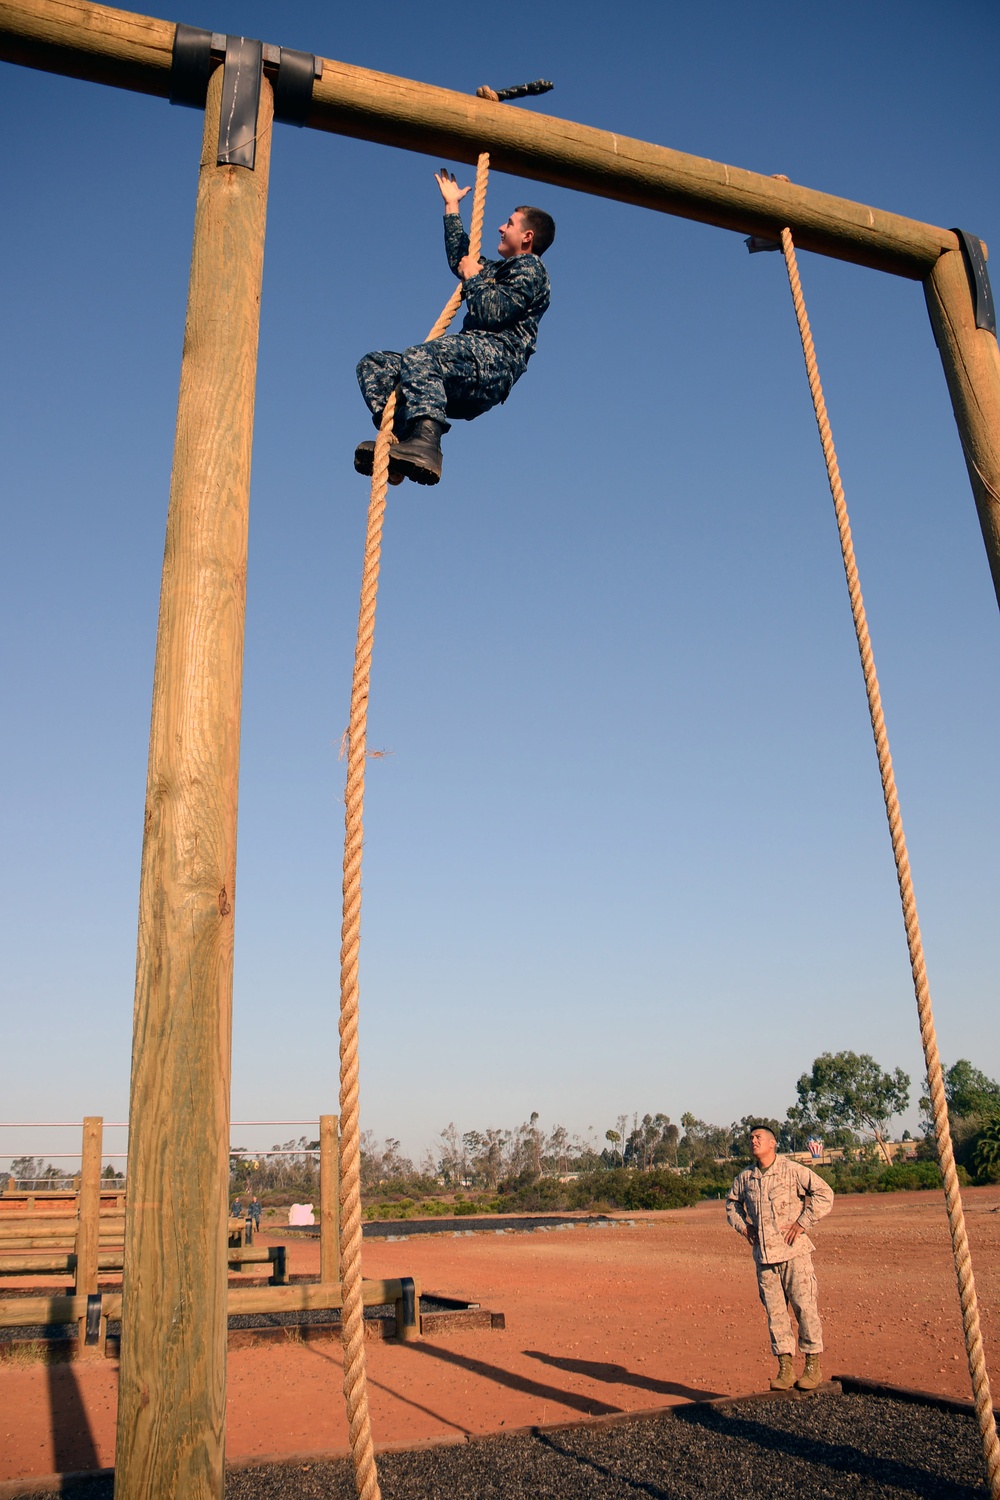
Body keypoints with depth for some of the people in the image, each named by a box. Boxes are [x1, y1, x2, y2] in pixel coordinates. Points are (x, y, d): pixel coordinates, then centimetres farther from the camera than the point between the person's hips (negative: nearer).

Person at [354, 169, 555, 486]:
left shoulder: (529, 269, 3)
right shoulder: (500, 268, 34)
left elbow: (490, 313, -12)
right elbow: (460, 258, 50)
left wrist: (473, 278, 6)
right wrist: (452, 206, 53)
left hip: (494, 361, -10)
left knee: (418, 357, -38)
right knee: (373, 364, 2)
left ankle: (426, 444, -56)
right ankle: (399, 441, -23)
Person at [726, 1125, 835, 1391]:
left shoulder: (792, 1170, -7)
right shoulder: (745, 1177, 8)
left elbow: (824, 1194, -10)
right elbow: (732, 1202, 26)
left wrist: (801, 1223, -12)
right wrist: (742, 1226, 10)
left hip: (793, 1250, -4)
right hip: (763, 1253, 4)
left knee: (804, 1306, -1)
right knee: (774, 1311, 5)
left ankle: (813, 1364, 12)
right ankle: (785, 1367, 13)